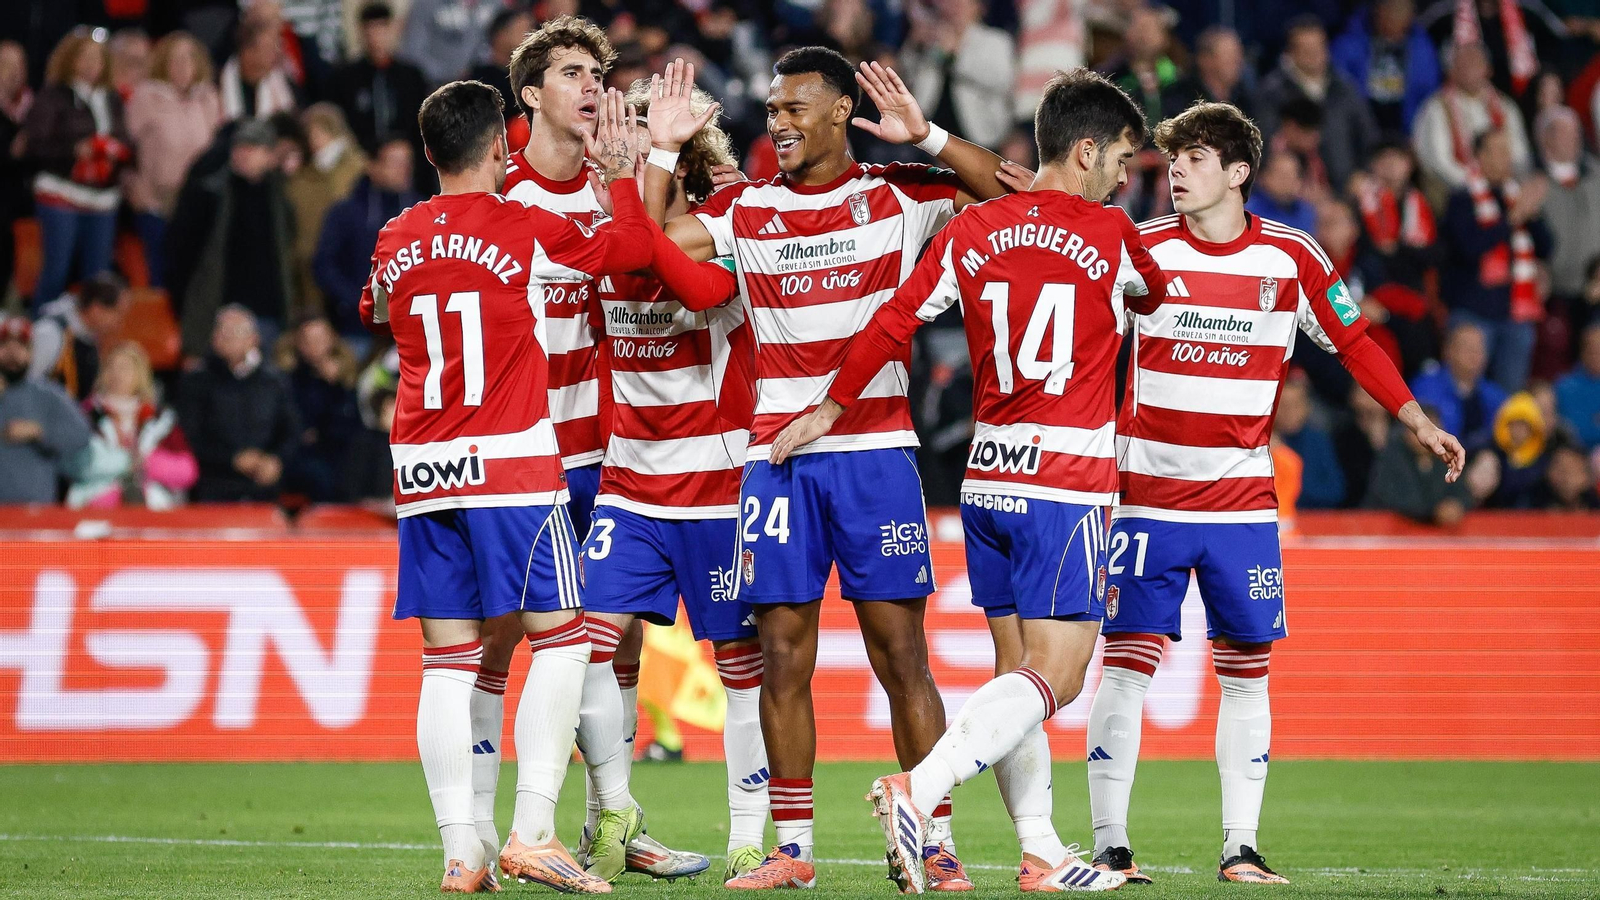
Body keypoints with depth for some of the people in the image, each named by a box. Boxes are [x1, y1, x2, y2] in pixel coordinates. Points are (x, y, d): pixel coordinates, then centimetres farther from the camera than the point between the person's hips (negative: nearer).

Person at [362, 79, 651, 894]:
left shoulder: (396, 241, 9)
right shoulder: (526, 230, -5)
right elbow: (632, 248, 4)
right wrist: (619, 174, 19)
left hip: (420, 463, 5)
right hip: (511, 462, -5)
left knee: (448, 658, 5)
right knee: (561, 638, 2)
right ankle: (532, 835, -8)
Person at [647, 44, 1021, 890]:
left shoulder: (897, 195, 5)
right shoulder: (744, 207, 10)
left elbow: (1007, 194, -3)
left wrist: (924, 137, -11)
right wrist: (662, 150, -1)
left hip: (874, 451, -2)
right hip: (776, 455, 2)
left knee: (901, 654, -3)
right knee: (783, 657, 1)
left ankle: (936, 843, 1)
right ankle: (791, 847, 8)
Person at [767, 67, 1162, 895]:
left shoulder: (971, 231, 6)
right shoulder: (1109, 236, -4)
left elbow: (893, 321, 5)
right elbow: (1153, 298, 17)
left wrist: (831, 409, 16)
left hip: (987, 479, 6)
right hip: (1068, 483, -6)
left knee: (1016, 671, 11)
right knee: (1053, 677, -9)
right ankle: (919, 789, -26)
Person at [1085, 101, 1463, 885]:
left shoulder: (1292, 258, -1)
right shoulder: (1141, 249, -3)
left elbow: (1352, 342, 10)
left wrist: (1416, 419, 6)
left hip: (1243, 506, 1)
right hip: (1148, 499, -1)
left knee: (1246, 671, 2)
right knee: (1125, 661, -6)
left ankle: (1241, 847, 7)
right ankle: (1109, 843, 0)